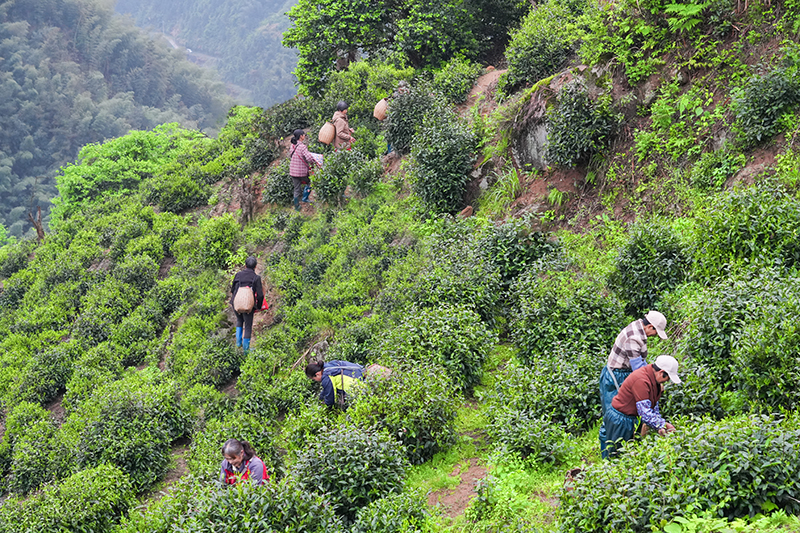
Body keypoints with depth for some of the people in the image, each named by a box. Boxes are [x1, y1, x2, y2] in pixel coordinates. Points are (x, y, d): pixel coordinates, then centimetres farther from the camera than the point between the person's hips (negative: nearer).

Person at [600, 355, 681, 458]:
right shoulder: (641, 381, -30)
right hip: (619, 419, -10)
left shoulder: (652, 376, 0)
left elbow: (654, 404, 10)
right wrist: (663, 425, -22)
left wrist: (660, 424, 0)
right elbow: (645, 412, -29)